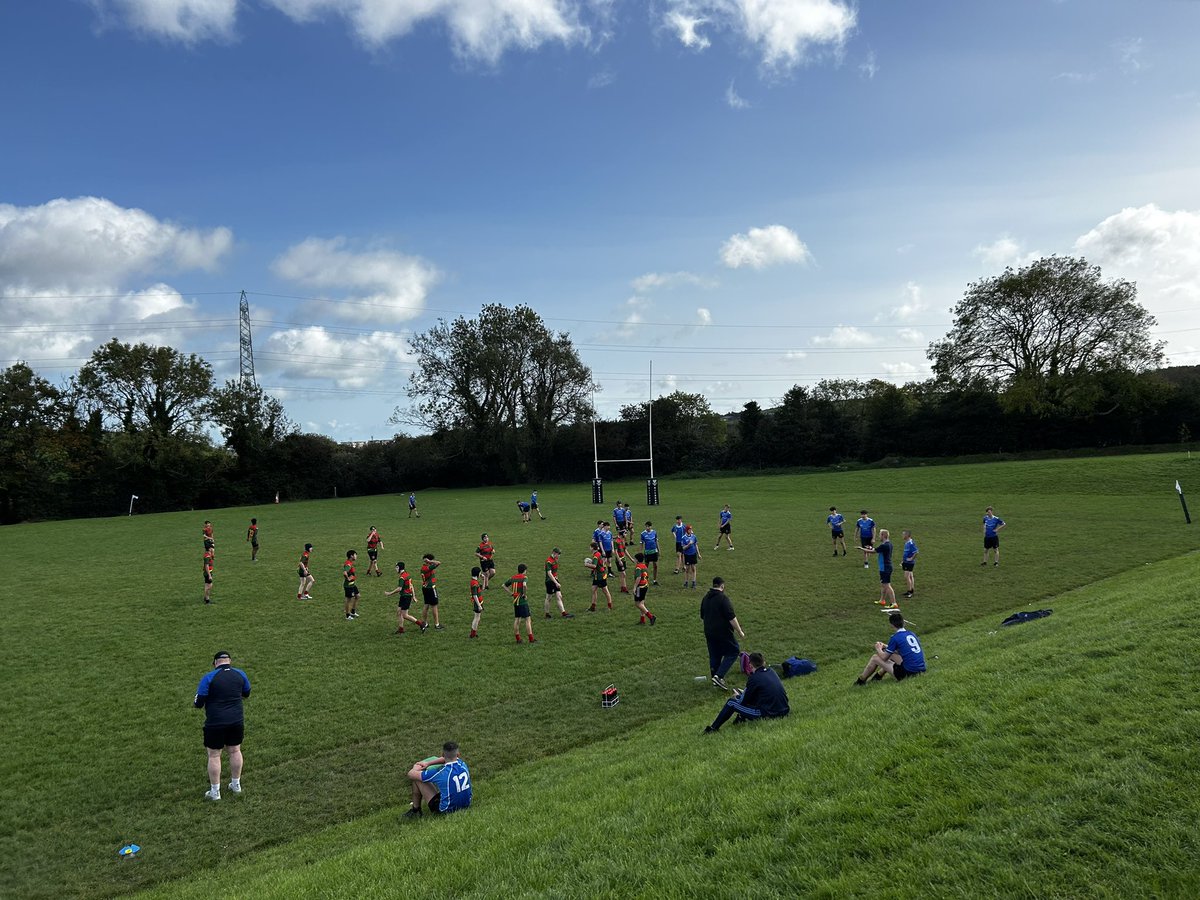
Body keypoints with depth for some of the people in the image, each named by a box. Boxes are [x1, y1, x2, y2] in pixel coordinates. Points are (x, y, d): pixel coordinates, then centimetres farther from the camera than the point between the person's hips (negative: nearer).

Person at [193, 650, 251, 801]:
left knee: (214, 755, 7)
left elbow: (198, 703, -11)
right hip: (237, 721, 4)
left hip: (215, 723, -4)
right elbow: (246, 694, 16)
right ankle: (236, 785, 29)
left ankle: (215, 791, 14)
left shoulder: (209, 677, -11)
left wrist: (196, 703, 11)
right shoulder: (240, 674, 1)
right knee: (235, 751, 18)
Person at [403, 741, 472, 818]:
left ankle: (415, 811, 18)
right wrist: (428, 763, 18)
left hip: (447, 809, -6)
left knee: (417, 779, -2)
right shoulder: (462, 764, -10)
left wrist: (416, 768, 11)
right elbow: (447, 759, 17)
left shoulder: (440, 773, -25)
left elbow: (411, 774, -11)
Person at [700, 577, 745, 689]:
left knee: (714, 655, 16)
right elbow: (732, 618, -17)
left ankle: (715, 677, 20)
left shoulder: (706, 598, 10)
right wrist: (740, 631, -9)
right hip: (723, 633, -7)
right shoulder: (723, 598, -16)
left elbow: (702, 617, 20)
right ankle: (719, 676, -7)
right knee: (733, 651, 3)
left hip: (709, 632, 7)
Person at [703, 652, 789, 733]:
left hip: (768, 714, -7)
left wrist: (738, 696, 22)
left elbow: (743, 701, -2)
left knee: (731, 702, 2)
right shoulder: (771, 671, 9)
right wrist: (744, 693, 32)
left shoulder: (754, 678, -11)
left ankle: (714, 728, 9)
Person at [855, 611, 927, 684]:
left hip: (908, 672, -8)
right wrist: (886, 647, 32)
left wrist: (878, 649, 18)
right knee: (890, 654, 25)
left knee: (875, 658, 6)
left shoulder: (895, 638, -12)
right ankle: (878, 675, 34)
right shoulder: (911, 634, 10)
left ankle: (861, 681, 22)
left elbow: (884, 657, -3)